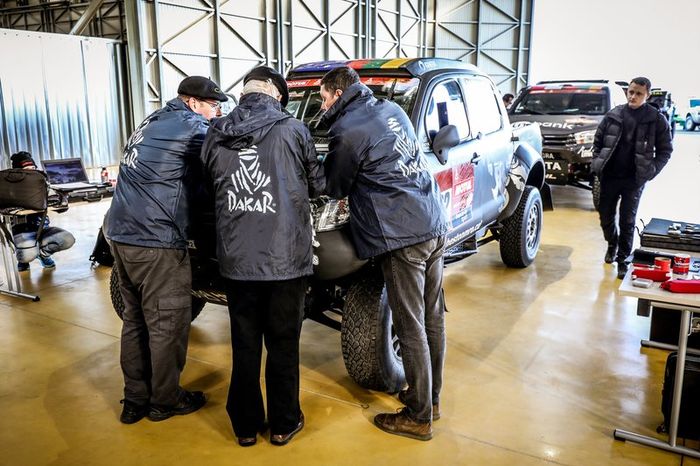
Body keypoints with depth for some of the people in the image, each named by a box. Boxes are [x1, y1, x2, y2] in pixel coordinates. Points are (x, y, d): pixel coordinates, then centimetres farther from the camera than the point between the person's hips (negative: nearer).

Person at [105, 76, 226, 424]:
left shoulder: (155, 121, 20)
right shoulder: (190, 127, -9)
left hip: (122, 234, 10)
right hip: (155, 240, -10)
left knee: (135, 319, 17)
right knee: (168, 323, 4)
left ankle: (135, 399, 27)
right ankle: (165, 400, 19)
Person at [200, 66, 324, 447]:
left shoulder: (216, 135, 3)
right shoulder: (293, 130, -6)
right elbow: (317, 185, 8)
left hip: (236, 259, 3)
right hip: (285, 257, -2)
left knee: (245, 345, 15)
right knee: (283, 344, 12)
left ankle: (246, 425, 29)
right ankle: (283, 424, 27)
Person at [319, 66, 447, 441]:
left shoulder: (347, 131, -9)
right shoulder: (391, 109, 15)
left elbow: (334, 188, 2)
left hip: (401, 236, -9)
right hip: (434, 226, 9)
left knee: (411, 328, 1)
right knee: (432, 318, 16)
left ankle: (418, 417, 13)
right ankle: (431, 398, 32)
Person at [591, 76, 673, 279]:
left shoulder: (656, 120, -3)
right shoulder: (613, 115, 3)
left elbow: (665, 150, 2)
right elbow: (598, 140, 12)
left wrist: (652, 171, -9)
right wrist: (596, 162, 1)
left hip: (634, 180, -2)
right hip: (609, 176, 3)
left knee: (627, 221, 2)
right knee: (605, 216, 12)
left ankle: (622, 260, 15)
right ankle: (612, 244, 40)